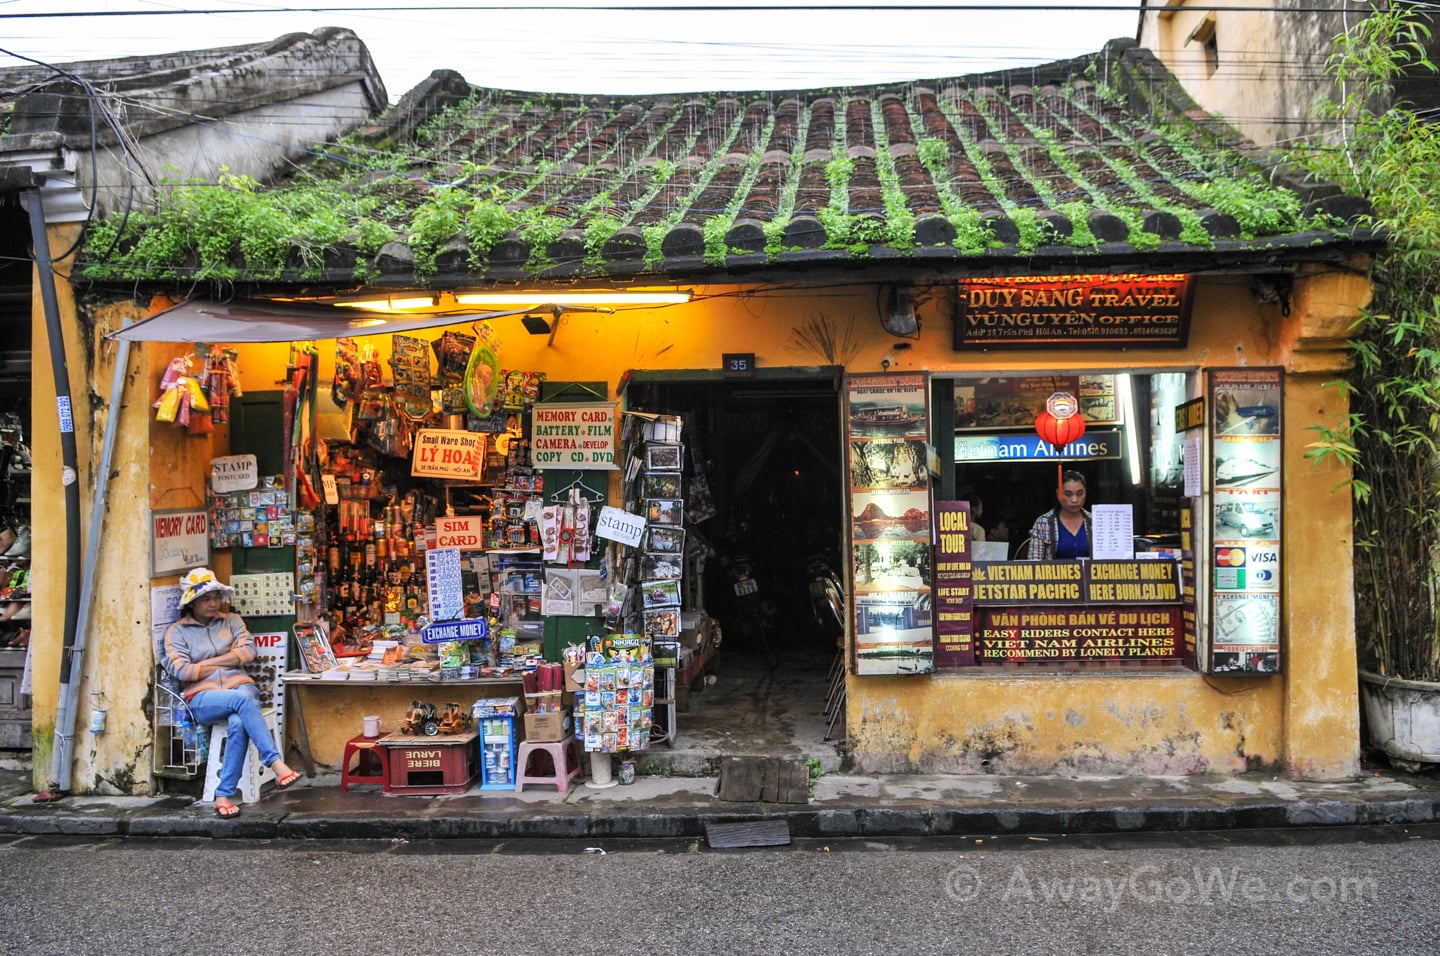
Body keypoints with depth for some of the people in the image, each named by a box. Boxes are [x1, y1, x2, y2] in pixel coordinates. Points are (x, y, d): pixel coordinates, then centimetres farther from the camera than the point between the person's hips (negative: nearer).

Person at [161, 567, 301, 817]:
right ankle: (277, 765, -43)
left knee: (238, 723, -35)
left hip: (239, 685, 2)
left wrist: (206, 663, -4)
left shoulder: (232, 620, 17)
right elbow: (182, 671, -6)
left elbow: (248, 651, 1)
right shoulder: (176, 632, 9)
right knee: (243, 700, -37)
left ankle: (224, 795, -32)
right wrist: (227, 660, 1)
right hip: (202, 697, -2)